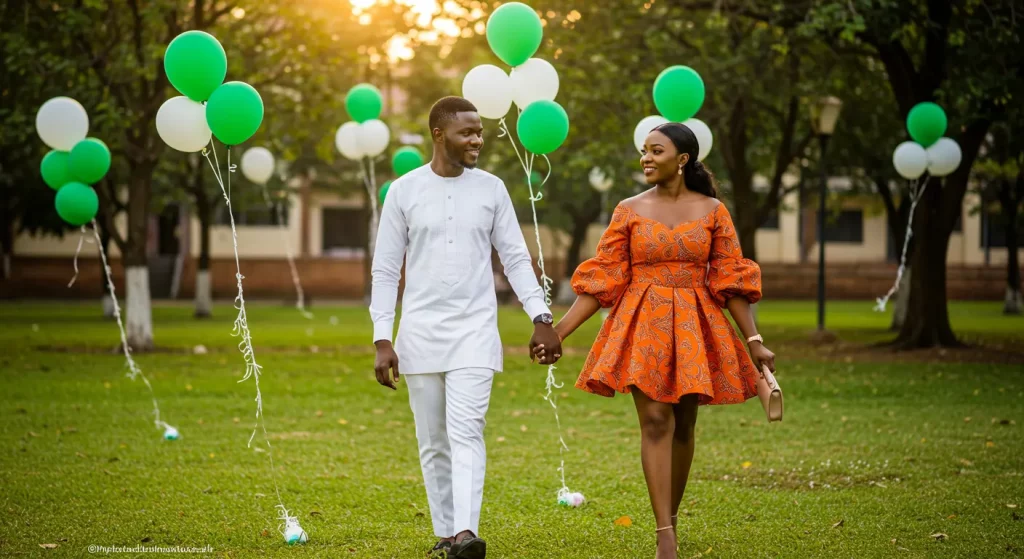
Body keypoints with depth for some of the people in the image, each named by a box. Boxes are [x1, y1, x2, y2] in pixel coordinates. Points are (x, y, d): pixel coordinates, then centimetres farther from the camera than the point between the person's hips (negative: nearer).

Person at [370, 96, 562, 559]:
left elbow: (516, 259, 7)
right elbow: (385, 270, 2)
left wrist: (541, 318, -3)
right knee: (433, 443, 5)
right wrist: (382, 340, -4)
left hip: (474, 333, -1)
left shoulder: (491, 189, 4)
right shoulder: (404, 191, 1)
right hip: (420, 333, 1)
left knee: (466, 431, -15)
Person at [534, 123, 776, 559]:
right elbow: (602, 279, 1)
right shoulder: (629, 211, 2)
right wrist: (559, 330, -6)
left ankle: (670, 521, 24)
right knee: (655, 422, -11)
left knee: (683, 426, 6)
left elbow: (731, 279, 2)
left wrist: (754, 339, -4)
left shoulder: (711, 210, 2)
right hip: (643, 326, -1)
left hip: (693, 327, 1)